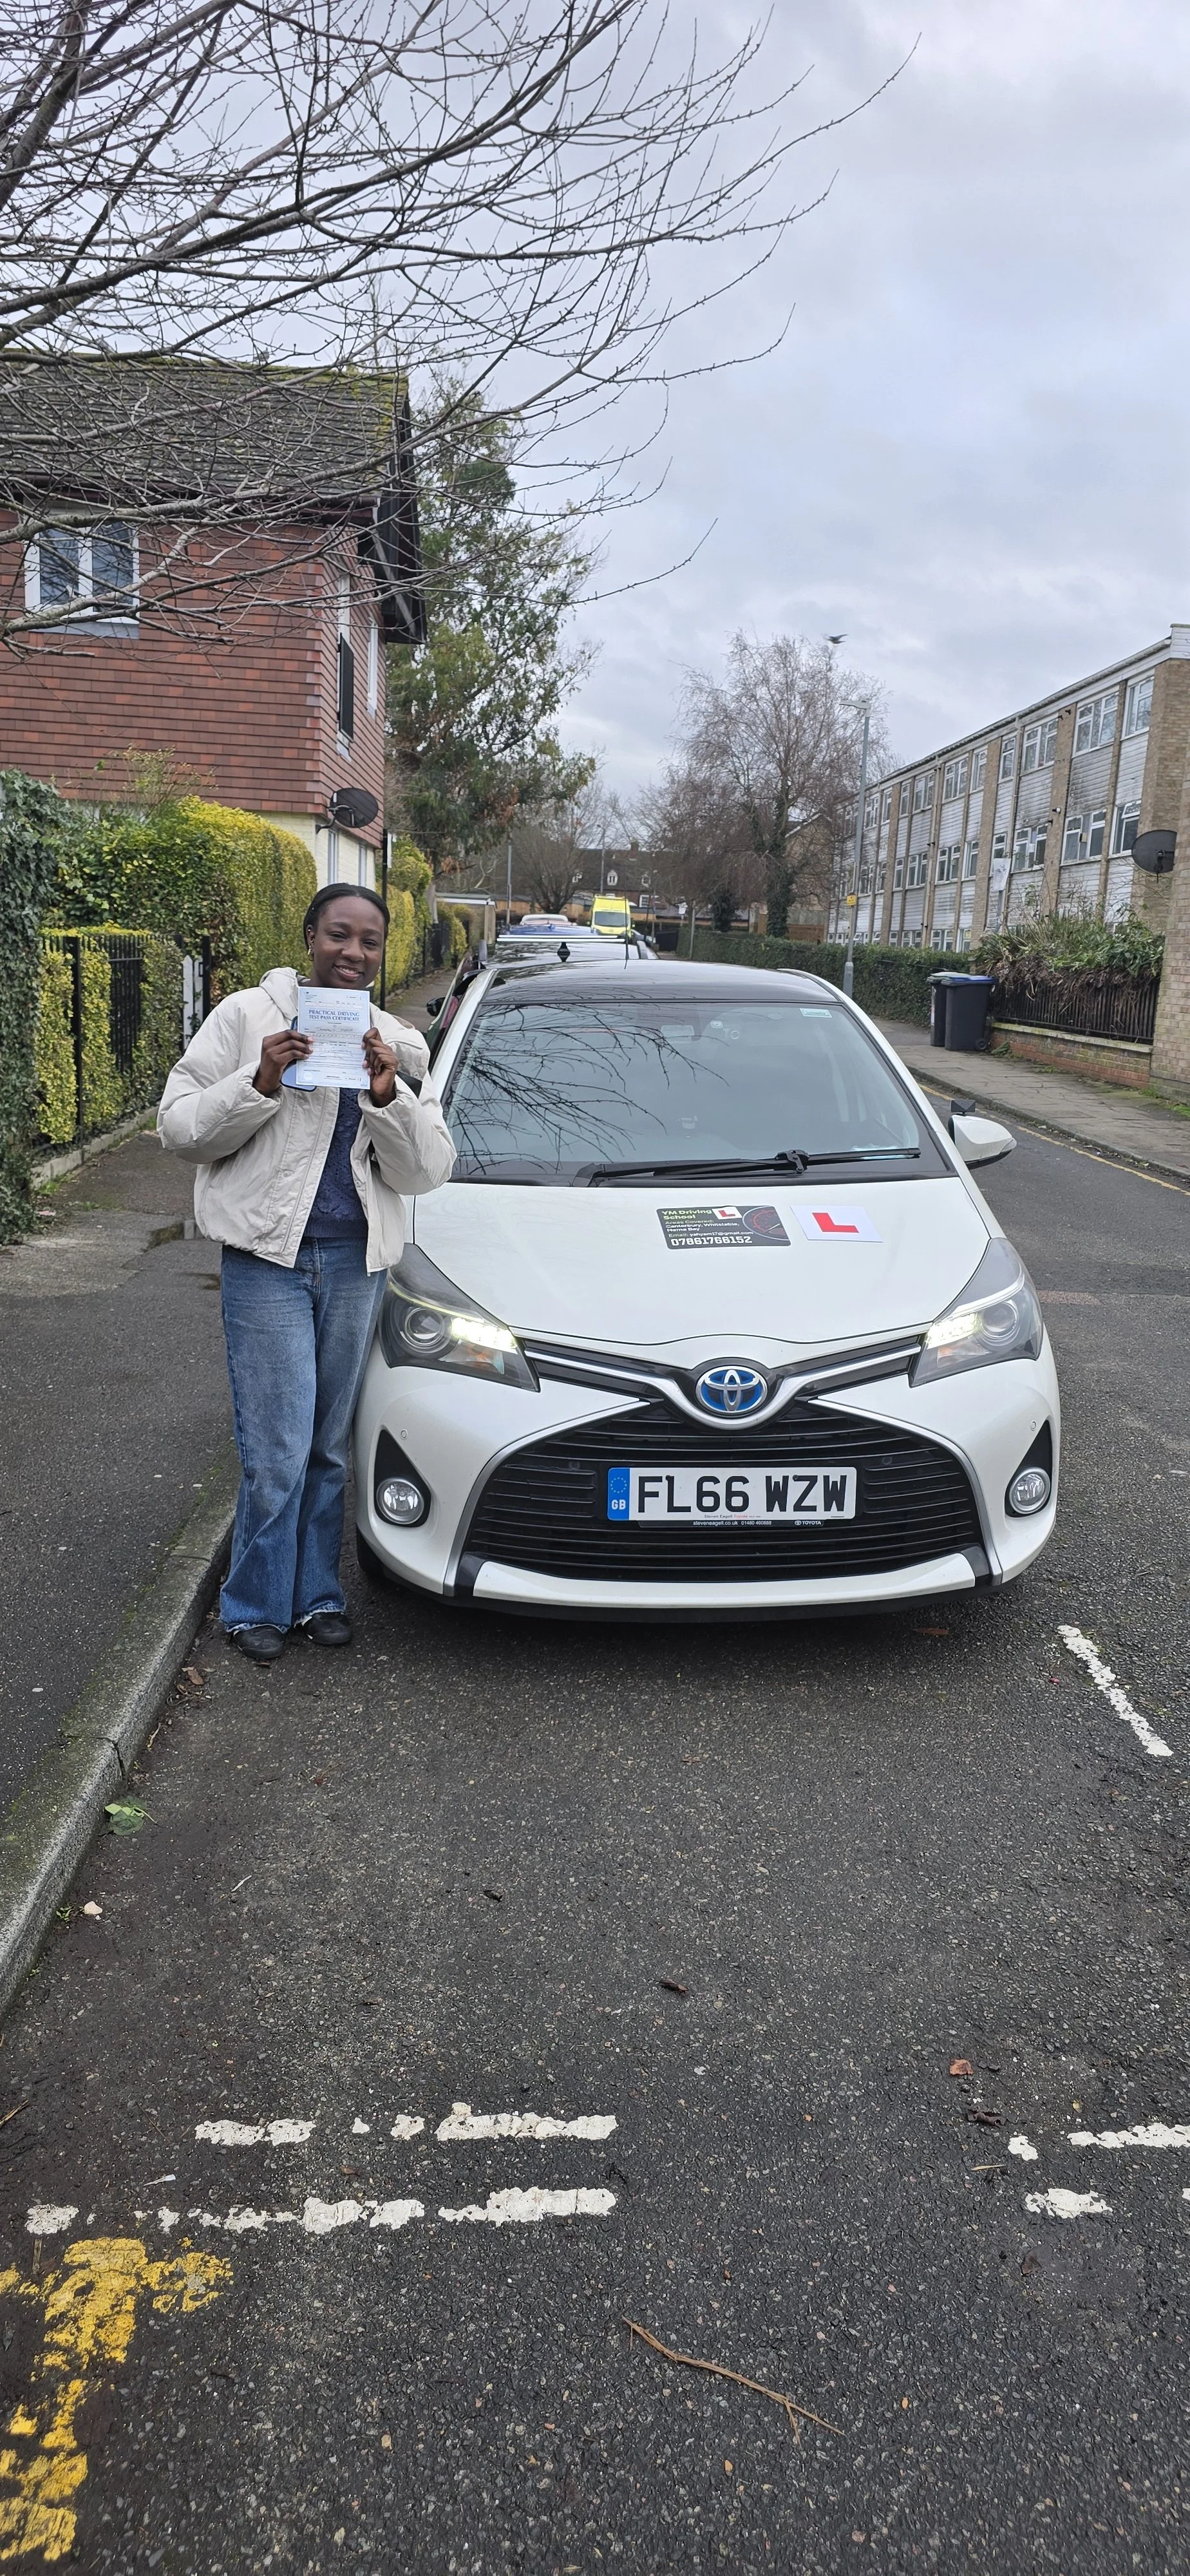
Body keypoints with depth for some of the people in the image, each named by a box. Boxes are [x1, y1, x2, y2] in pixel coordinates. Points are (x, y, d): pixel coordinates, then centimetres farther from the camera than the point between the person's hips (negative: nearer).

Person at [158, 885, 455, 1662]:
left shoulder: (398, 1046, 8)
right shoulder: (247, 1016, 0)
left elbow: (427, 1171, 2)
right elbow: (179, 1126, -3)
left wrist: (388, 1096, -14)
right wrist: (259, 1085, -17)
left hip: (358, 1260, 3)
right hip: (268, 1256, -3)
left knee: (332, 1446, 11)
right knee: (277, 1452, -4)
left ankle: (317, 1594, 27)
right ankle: (258, 1606, 15)